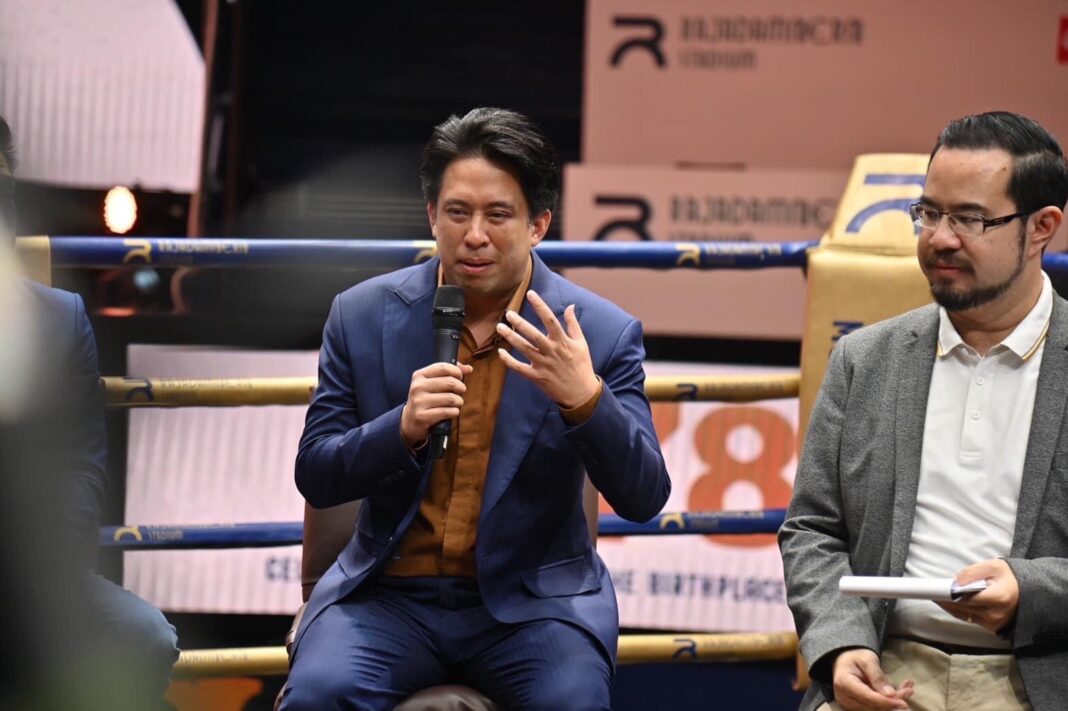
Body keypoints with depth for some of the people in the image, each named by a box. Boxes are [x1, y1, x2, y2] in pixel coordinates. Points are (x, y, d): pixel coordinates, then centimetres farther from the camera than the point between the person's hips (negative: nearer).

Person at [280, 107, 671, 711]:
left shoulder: (603, 333, -2)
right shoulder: (363, 316, 2)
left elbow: (644, 500, -5)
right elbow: (316, 477, 3)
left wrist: (586, 400, -24)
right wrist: (402, 429, -17)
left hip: (533, 602, 0)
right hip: (390, 595, 1)